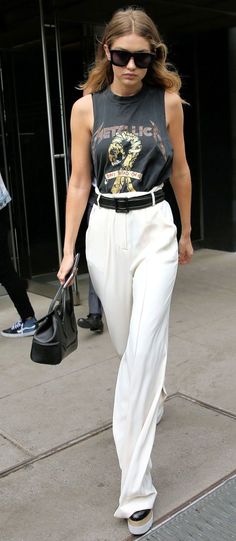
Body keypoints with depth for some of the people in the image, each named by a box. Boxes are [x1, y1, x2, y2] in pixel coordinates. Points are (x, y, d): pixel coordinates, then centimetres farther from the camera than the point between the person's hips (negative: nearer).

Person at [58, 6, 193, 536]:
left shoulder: (168, 101, 0)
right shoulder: (86, 108, 1)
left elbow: (179, 170, 10)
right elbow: (78, 182, 2)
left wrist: (186, 232, 16)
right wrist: (68, 250, -1)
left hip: (155, 227, -2)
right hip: (105, 231, 2)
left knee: (143, 348, -10)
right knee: (125, 341, 14)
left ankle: (136, 490, -1)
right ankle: (154, 391, 51)